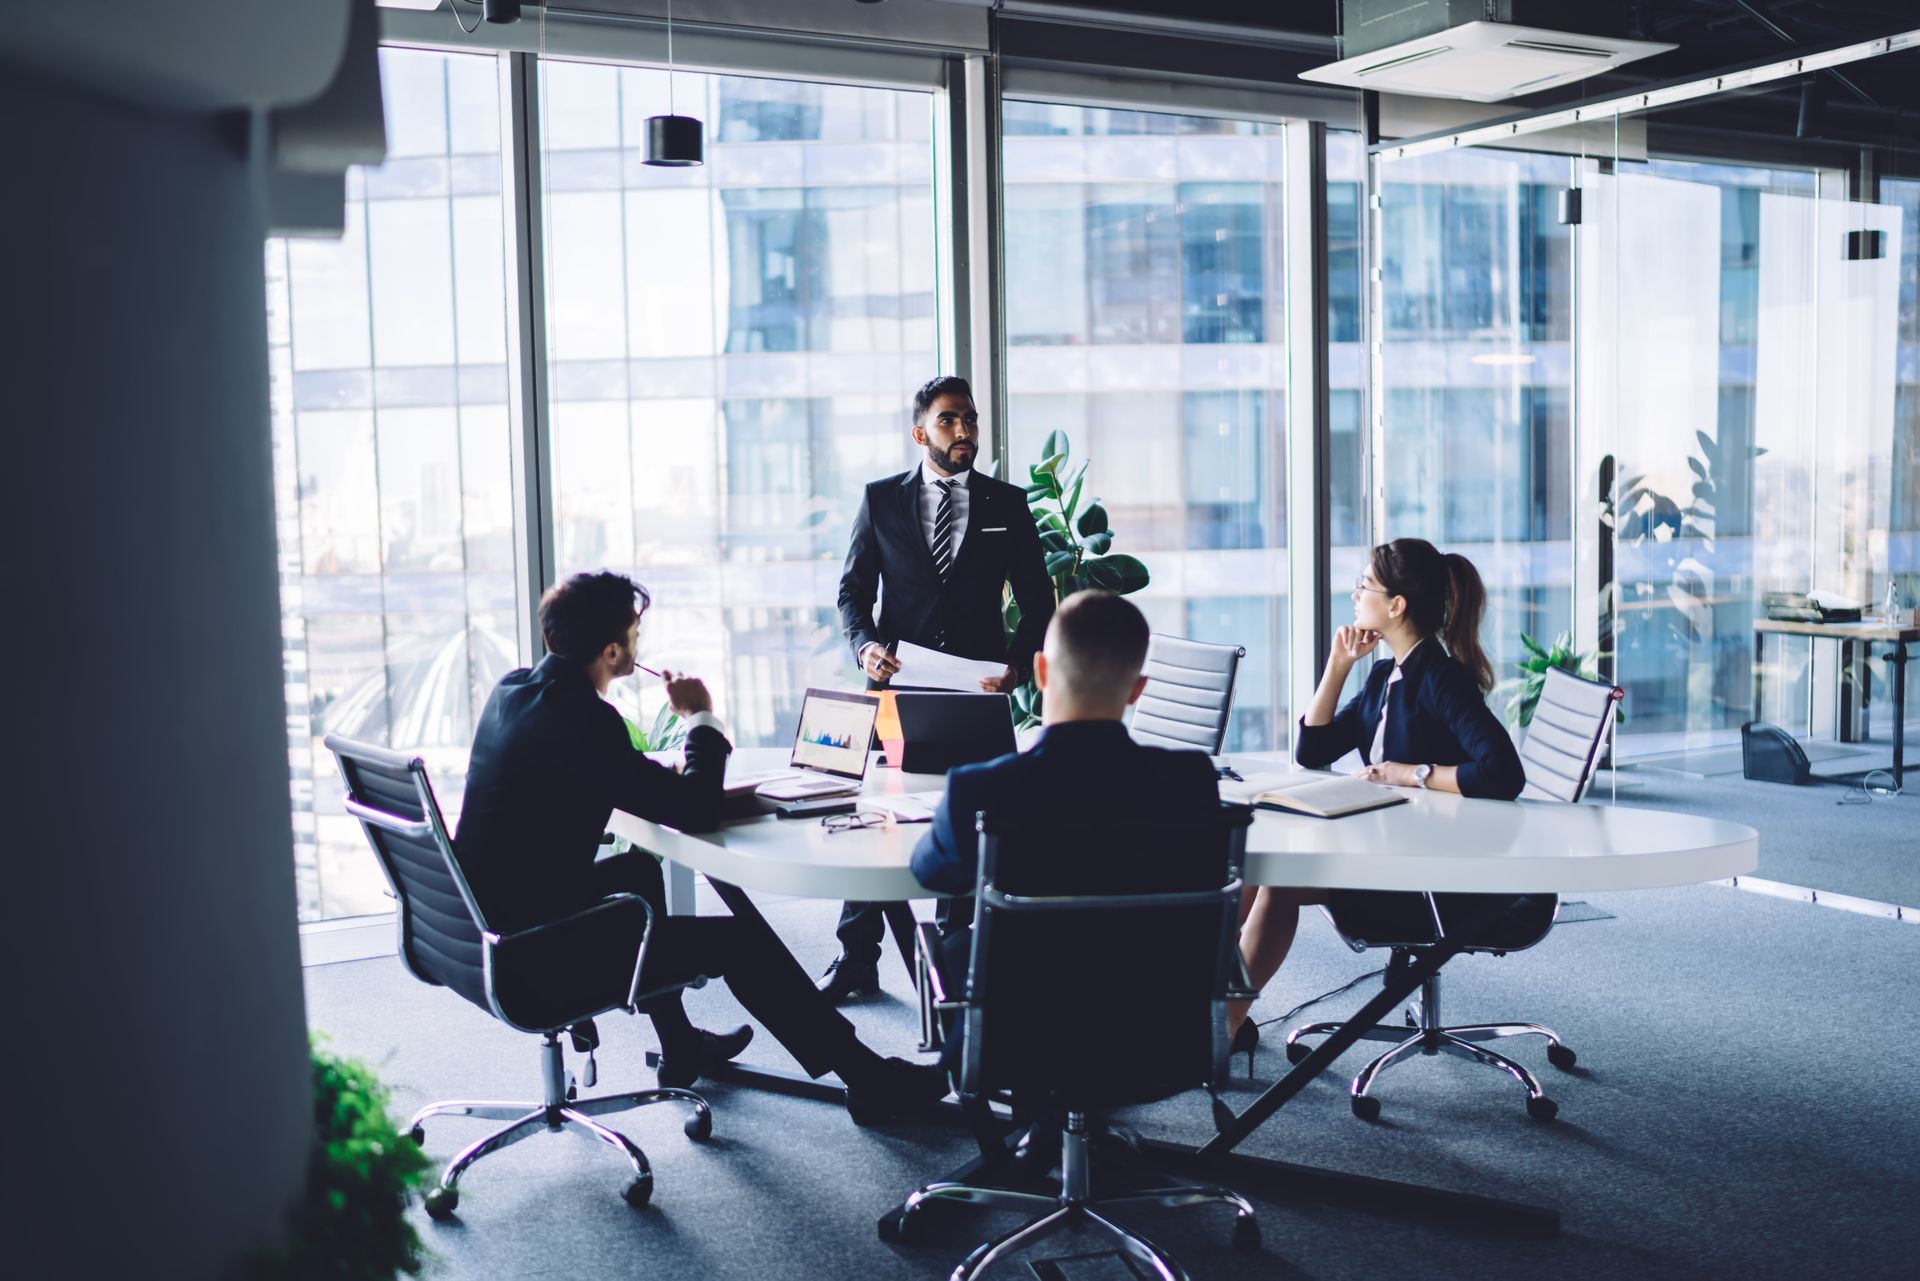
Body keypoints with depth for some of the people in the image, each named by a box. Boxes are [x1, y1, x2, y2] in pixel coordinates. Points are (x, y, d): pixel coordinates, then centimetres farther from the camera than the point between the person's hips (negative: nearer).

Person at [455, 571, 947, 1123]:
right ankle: (868, 1078, 10)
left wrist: (662, 775, 7)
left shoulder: (512, 689, 2)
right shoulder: (584, 719, -25)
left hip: (488, 921, 9)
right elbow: (696, 813, -21)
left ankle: (680, 1046, 45)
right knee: (742, 943, -1)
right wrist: (702, 717, -8)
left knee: (640, 868, 32)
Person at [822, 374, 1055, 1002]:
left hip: (978, 690, 0)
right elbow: (853, 590, 8)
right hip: (898, 684, 0)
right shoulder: (880, 499, 6)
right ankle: (857, 957, 11)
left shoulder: (1007, 504, 6)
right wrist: (865, 645, -12)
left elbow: (1038, 602, 7)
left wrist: (1016, 665, -9)